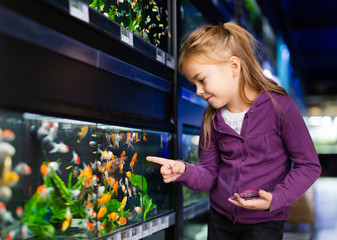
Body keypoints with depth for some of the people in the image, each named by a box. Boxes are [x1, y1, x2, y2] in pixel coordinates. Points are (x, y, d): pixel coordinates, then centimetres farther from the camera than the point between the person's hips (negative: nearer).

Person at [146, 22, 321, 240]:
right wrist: (184, 171, -19)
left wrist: (275, 199, -22)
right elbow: (209, 174, 1)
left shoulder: (279, 107, -15)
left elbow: (309, 165, -11)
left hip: (264, 221, -4)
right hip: (220, 217, 4)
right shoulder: (212, 119, -1)